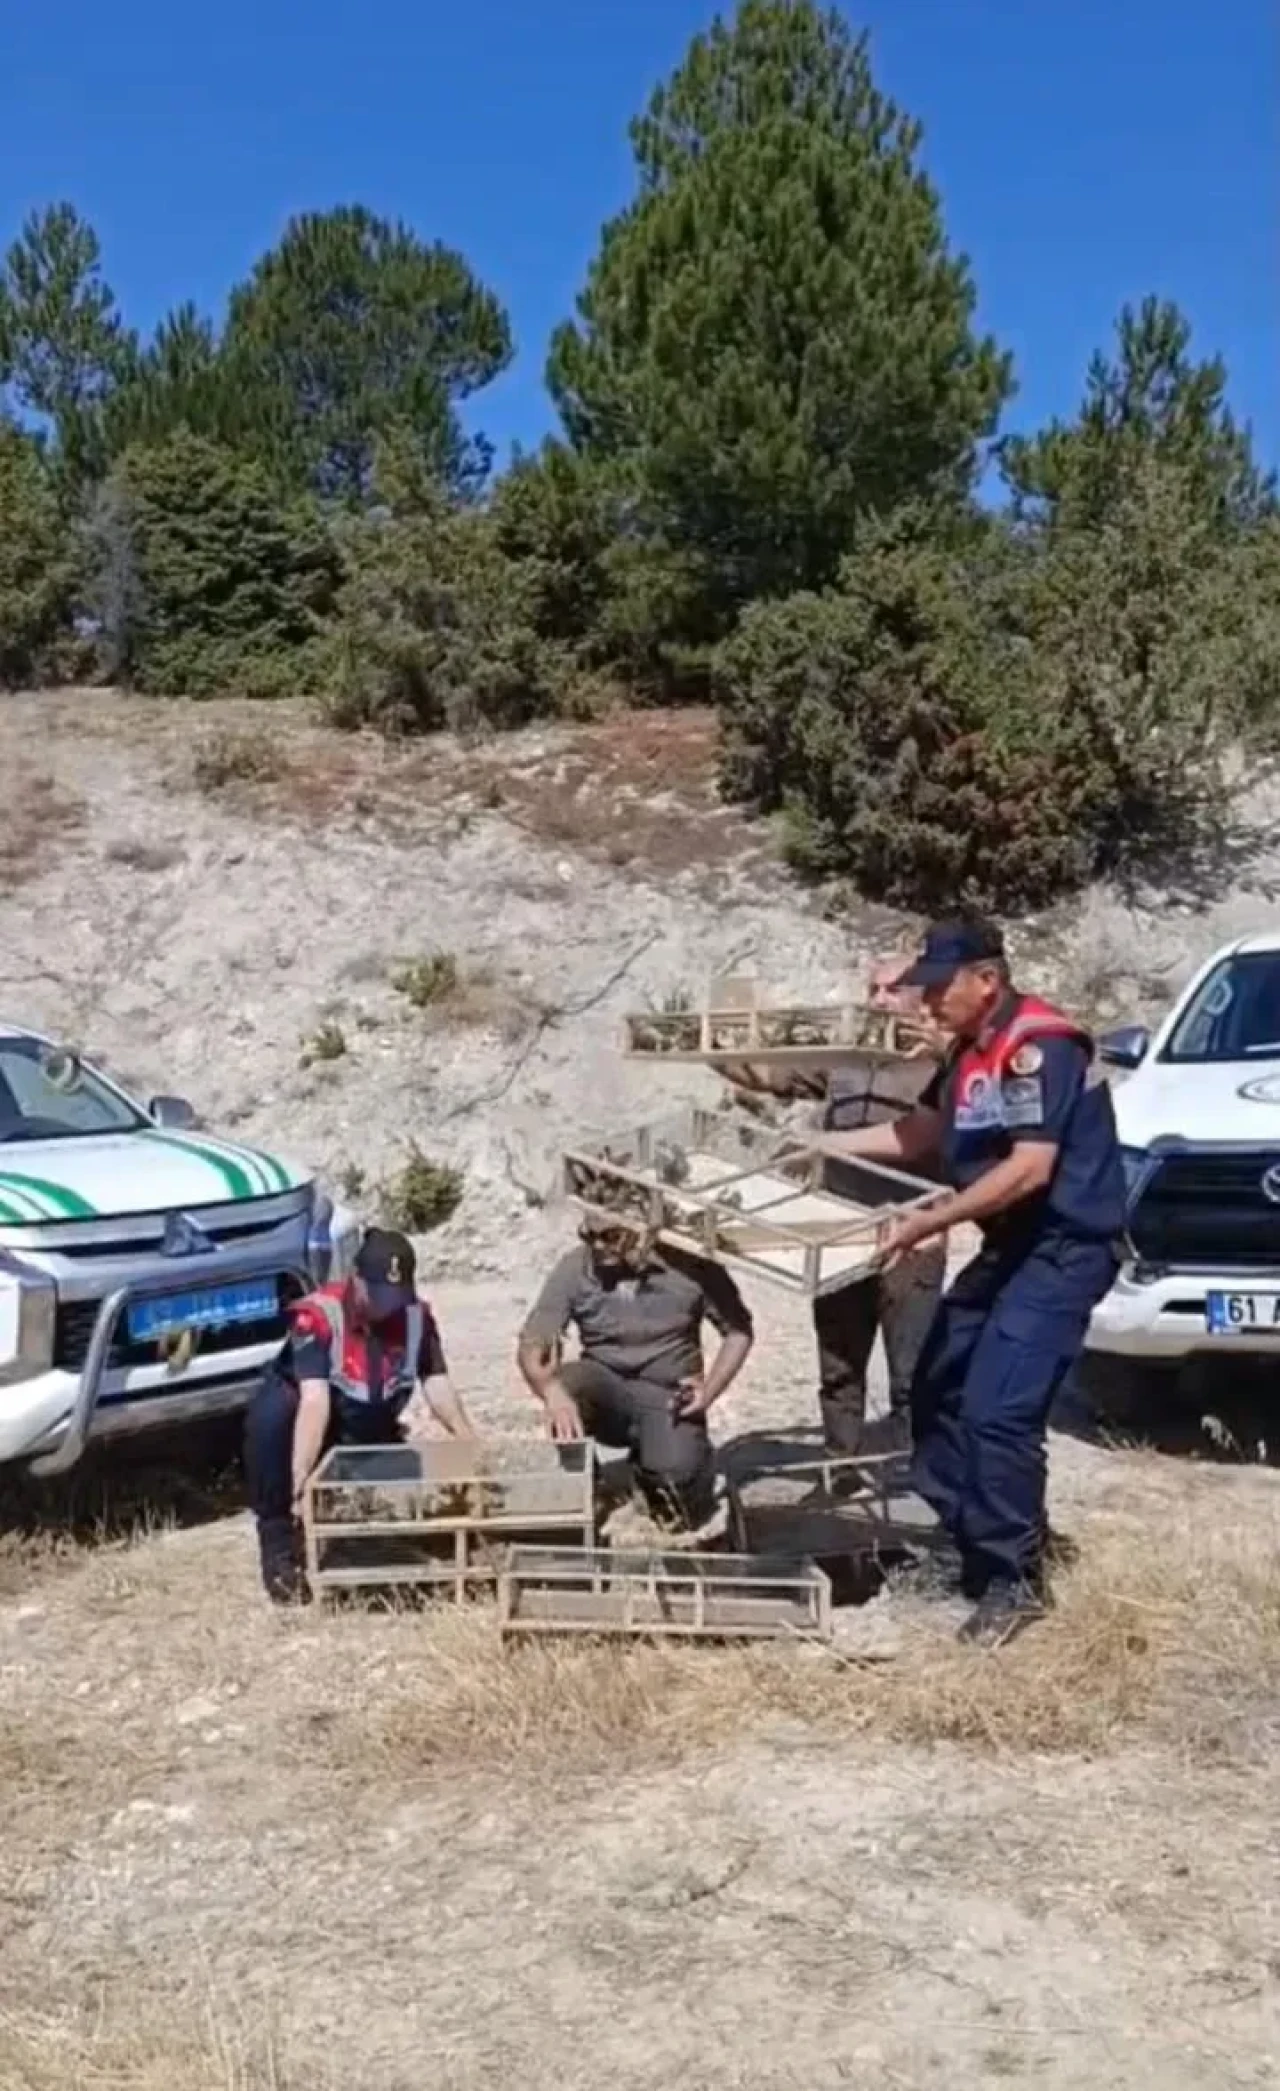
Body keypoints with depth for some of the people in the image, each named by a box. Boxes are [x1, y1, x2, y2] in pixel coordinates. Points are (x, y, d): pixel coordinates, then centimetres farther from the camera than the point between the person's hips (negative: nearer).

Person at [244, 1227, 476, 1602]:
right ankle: (278, 1543, -22)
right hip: (313, 1434, -4)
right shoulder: (318, 1314, -31)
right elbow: (315, 1401, -40)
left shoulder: (417, 1314, -14)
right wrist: (299, 1478, -49)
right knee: (272, 1413, -36)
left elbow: (436, 1382, -10)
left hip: (371, 1443, 4)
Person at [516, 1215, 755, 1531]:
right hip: (605, 1387, 1)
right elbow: (530, 1347, -18)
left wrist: (709, 1392, -15)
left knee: (675, 1473, -29)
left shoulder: (688, 1264, -14)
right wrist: (552, 1392, -40)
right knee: (565, 1383, -33)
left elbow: (739, 1330, -2)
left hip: (668, 1395, -1)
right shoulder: (574, 1269, -13)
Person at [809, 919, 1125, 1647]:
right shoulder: (972, 1051, 10)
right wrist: (821, 1145, 17)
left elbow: (1030, 1168, -27)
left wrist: (929, 1223, -27)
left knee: (998, 1409, -16)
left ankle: (1016, 1578, -1)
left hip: (1065, 1248, -10)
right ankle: (975, 1543, 24)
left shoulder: (1041, 1045, -20)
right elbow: (919, 1134, 21)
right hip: (1010, 1245, 10)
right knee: (938, 1392, 12)